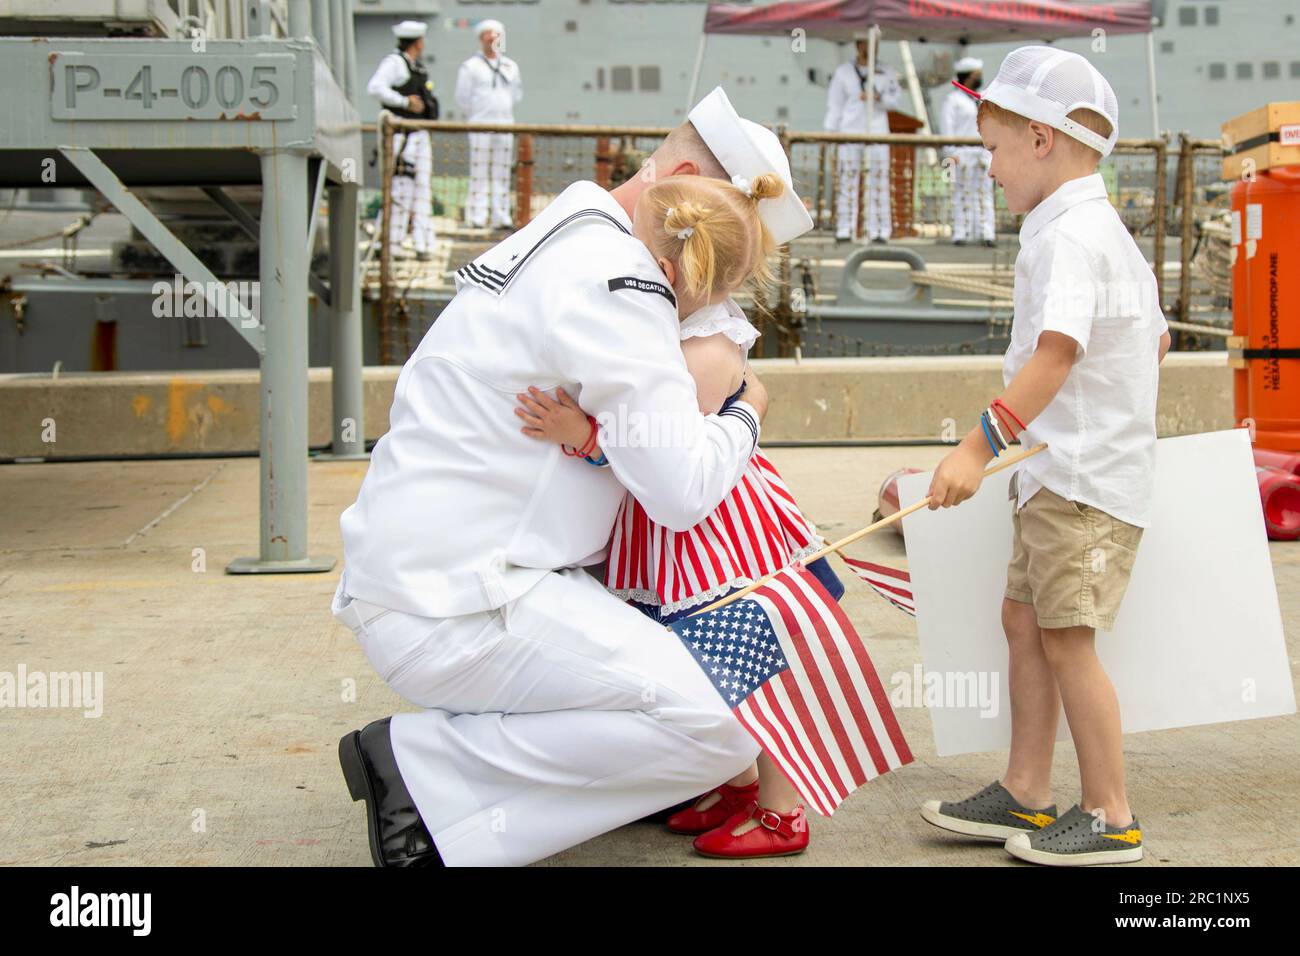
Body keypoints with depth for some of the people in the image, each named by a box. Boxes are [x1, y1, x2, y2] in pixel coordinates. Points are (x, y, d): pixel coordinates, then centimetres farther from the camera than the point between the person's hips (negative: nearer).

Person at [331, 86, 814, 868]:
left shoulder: (562, 242, 19)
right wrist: (746, 417, 2)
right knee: (721, 731, -19)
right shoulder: (613, 273, -15)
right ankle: (428, 771, -11)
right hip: (452, 608, -11)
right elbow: (683, 488, -18)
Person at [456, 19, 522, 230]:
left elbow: (517, 93, 23)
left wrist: (505, 111, 14)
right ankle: (477, 217, -7)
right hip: (480, 126, -4)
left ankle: (501, 217, 5)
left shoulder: (510, 66, 15)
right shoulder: (470, 66, 2)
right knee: (479, 173, -7)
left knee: (502, 173, 3)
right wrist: (476, 116, 4)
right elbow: (462, 98, 2)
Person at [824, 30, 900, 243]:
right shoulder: (843, 72, 10)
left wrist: (878, 98, -14)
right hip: (849, 132, -1)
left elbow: (895, 100, 6)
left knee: (878, 178, -4)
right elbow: (834, 104, 9)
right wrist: (829, 132, 2)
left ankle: (878, 230, -2)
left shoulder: (887, 74, 12)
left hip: (877, 131, 1)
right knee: (847, 178, -5)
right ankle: (844, 229, -4)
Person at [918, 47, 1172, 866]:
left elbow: (1056, 354, -30)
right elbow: (1156, 338, 26)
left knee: (1066, 637, -6)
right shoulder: (1109, 231, 16)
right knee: (1024, 619, 14)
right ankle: (1026, 795, 22)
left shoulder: (1069, 236, -17)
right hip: (1064, 472, 11)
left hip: (1085, 477, -11)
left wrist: (979, 445, -36)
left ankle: (1111, 819, 4)